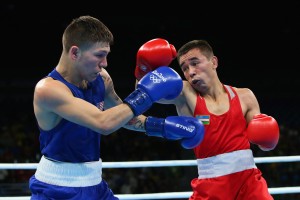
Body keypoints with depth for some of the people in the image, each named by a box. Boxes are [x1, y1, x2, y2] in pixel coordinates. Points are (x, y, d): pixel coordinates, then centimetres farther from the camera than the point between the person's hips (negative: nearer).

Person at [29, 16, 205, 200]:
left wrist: (165, 126, 7)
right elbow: (104, 124, -32)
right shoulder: (48, 89, -22)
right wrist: (146, 93, -23)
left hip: (95, 185, 7)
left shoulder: (100, 78, 0)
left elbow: (122, 115, 19)